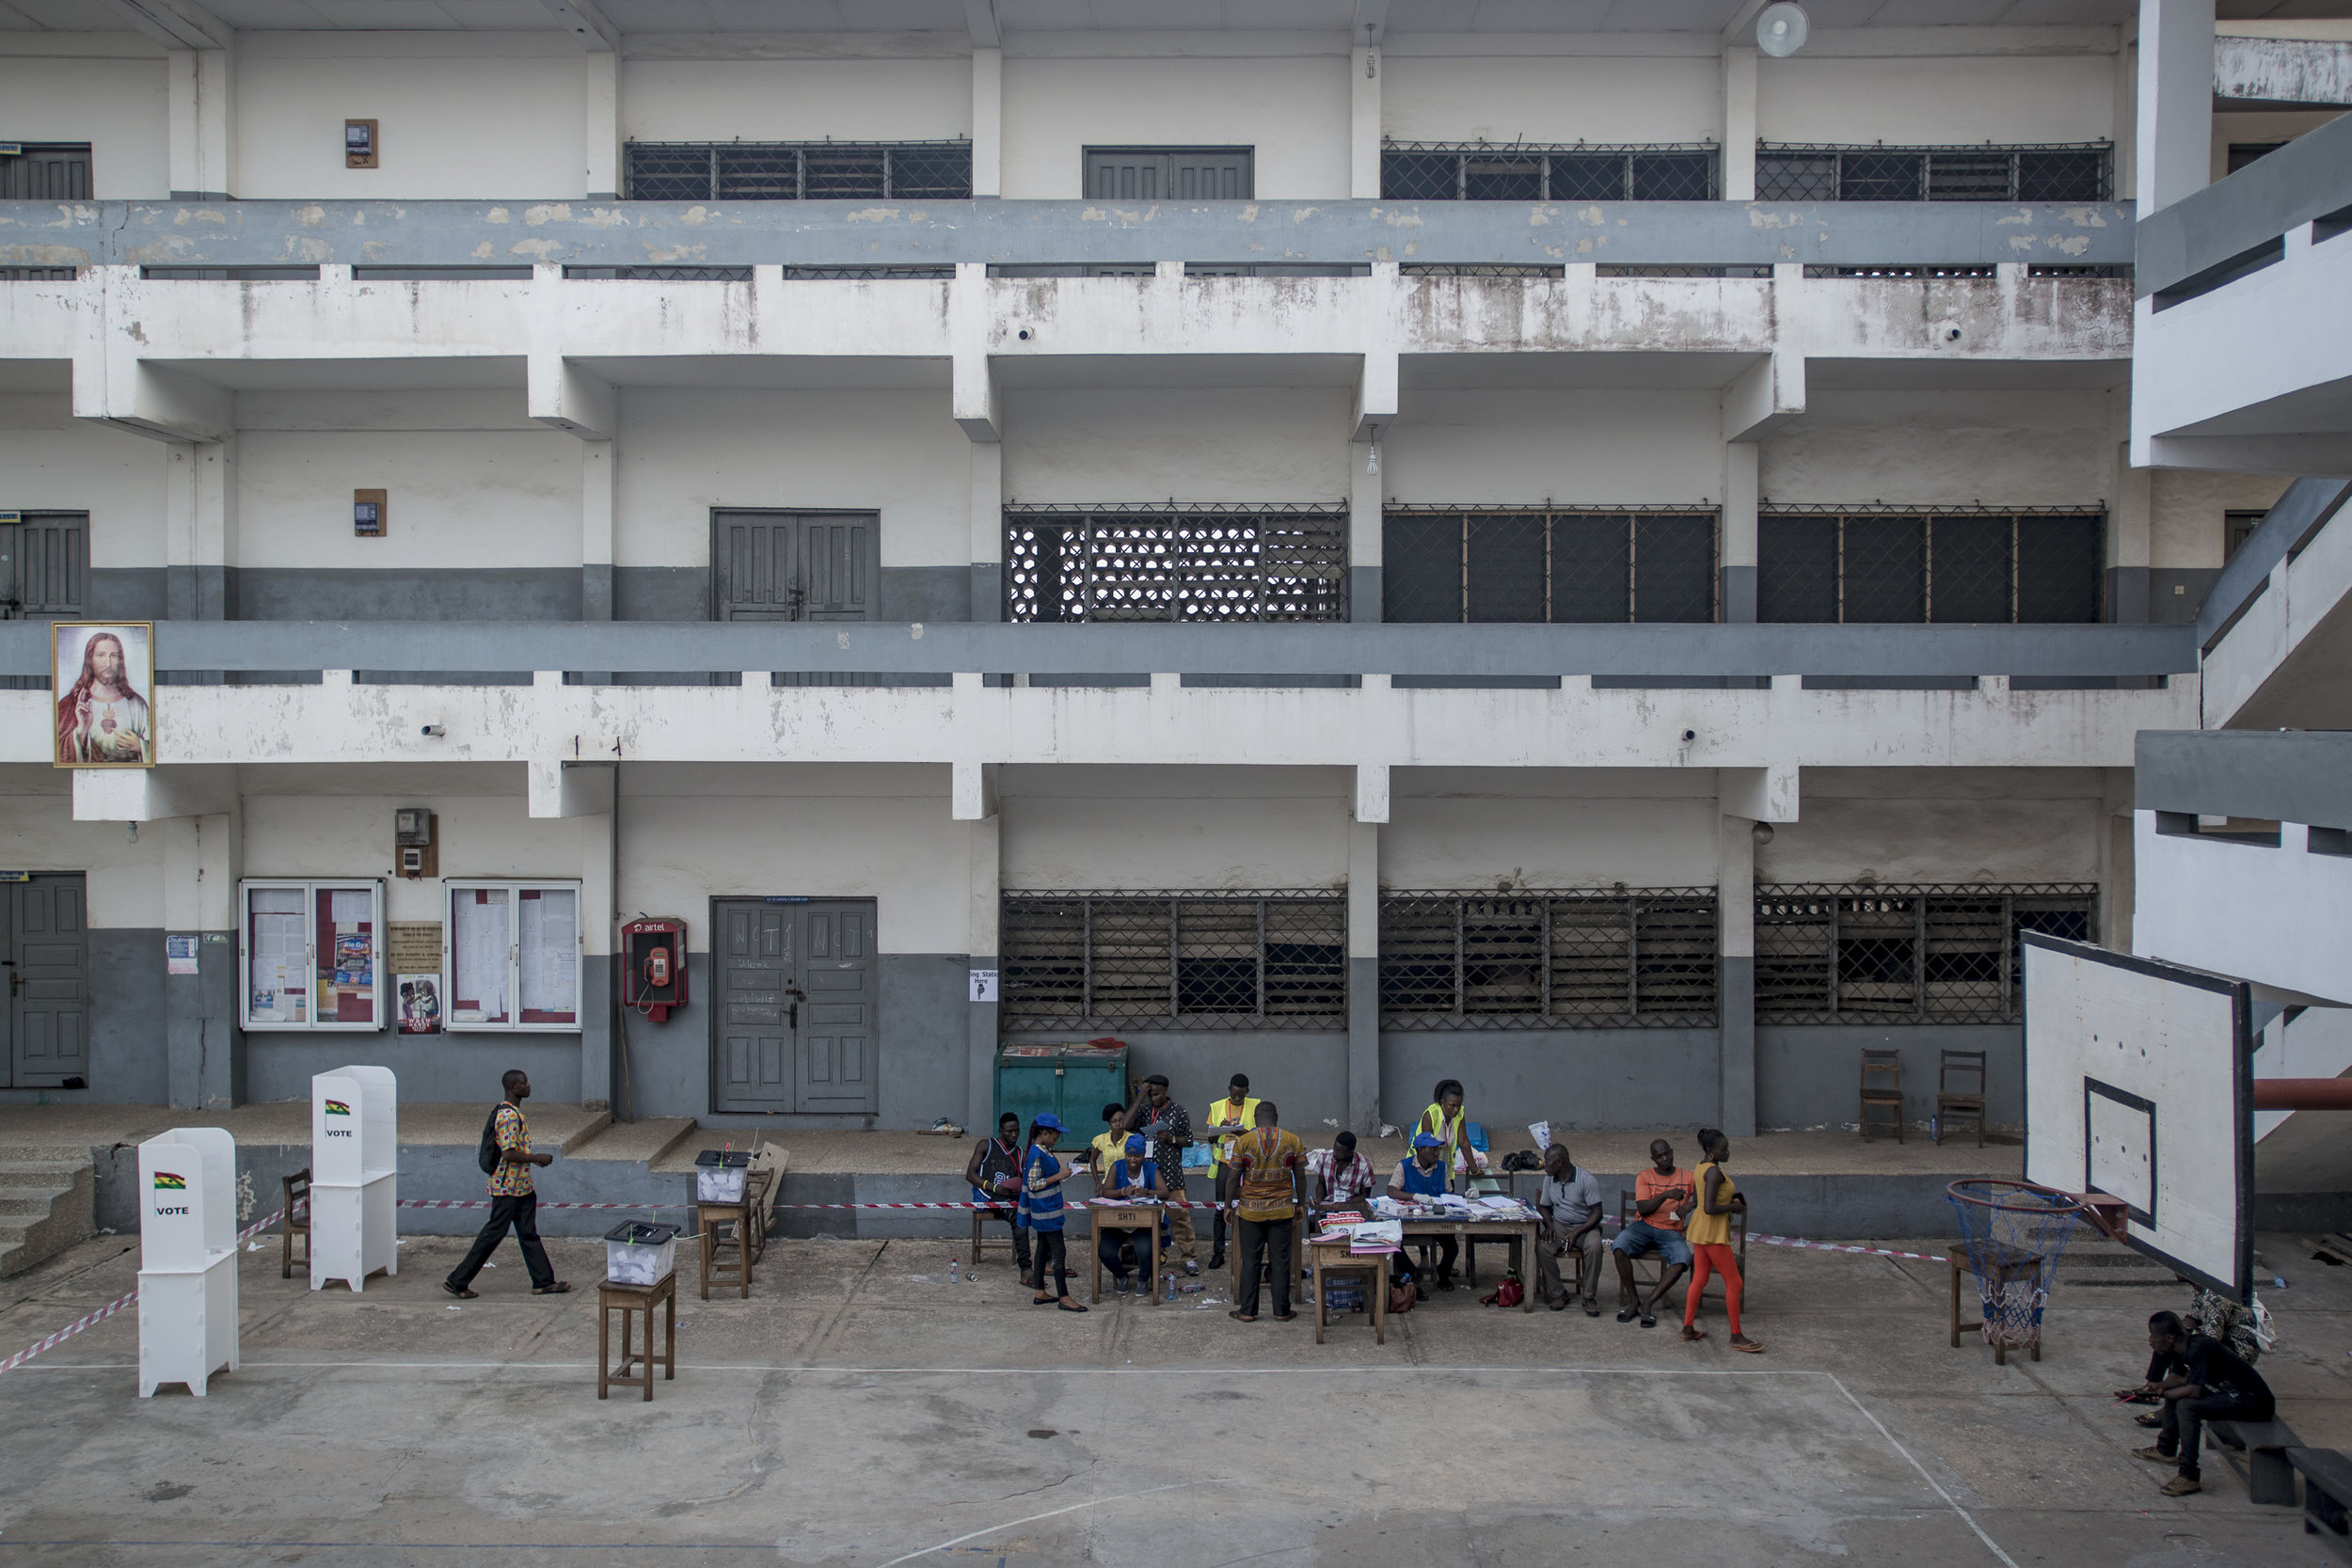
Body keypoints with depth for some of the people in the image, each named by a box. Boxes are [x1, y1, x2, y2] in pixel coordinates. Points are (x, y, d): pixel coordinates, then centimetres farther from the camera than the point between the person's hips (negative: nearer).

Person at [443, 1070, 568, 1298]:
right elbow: (509, 1154, -26)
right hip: (507, 1187, -10)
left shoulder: (513, 1112, 12)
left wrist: (533, 1159, 16)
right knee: (494, 1234, -1)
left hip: (521, 1187, 10)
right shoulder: (508, 1116, -20)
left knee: (529, 1234, 11)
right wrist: (537, 1158, -17)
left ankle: (544, 1282, 15)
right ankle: (458, 1280, 10)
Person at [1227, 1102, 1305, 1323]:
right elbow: (1300, 1177, 3)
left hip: (1251, 1211, -1)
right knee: (1281, 1261, 8)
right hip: (1282, 1212, 1)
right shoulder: (1293, 1141, -1)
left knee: (1250, 1262, 7)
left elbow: (1234, 1178, -3)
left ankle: (1247, 1311, 12)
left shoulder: (1243, 1142, -5)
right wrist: (1299, 1205, 15)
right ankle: (1282, 1311, 12)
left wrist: (1230, 1206, 9)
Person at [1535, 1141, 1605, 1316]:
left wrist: (1576, 1233, -22)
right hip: (1559, 1225, 4)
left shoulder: (1587, 1180, -12)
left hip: (1585, 1226, -4)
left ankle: (1590, 1297, -20)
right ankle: (1558, 1293, -12)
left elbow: (1597, 1213, -12)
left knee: (1594, 1247, -36)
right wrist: (1549, 1226, -6)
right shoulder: (1549, 1179, 5)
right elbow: (1544, 1207, 16)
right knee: (1542, 1247, -27)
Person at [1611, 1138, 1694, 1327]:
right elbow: (1643, 1209, -3)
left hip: (1671, 1231, 0)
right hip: (1644, 1226, 0)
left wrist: (1690, 1205, -14)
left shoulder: (1687, 1177, 11)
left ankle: (1649, 1304, -26)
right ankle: (1633, 1300, -17)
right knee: (1619, 1247, -32)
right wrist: (1665, 1195, -18)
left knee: (1683, 1259, -34)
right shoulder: (1645, 1177, 8)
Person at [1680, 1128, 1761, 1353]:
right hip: (1713, 1233, -10)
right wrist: (1734, 1207, -14)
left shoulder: (1702, 1166, 8)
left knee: (1699, 1279, 15)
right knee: (1734, 1283, -2)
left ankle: (1688, 1328, 21)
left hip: (1700, 1231, 10)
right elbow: (1709, 1208, -27)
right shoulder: (1714, 1172, -21)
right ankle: (1736, 1337, 3)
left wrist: (1731, 1200, 8)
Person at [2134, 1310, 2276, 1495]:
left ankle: (2189, 1478, -22)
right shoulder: (2181, 1346, 2)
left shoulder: (2198, 1348, -25)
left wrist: (2162, 1392, -10)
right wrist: (2158, 1387, -8)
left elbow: (2193, 1391, -25)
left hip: (2253, 1401, -10)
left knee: (2187, 1407, -26)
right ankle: (2166, 1450, 29)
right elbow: (2176, 1378, 12)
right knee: (2176, 1392, 15)